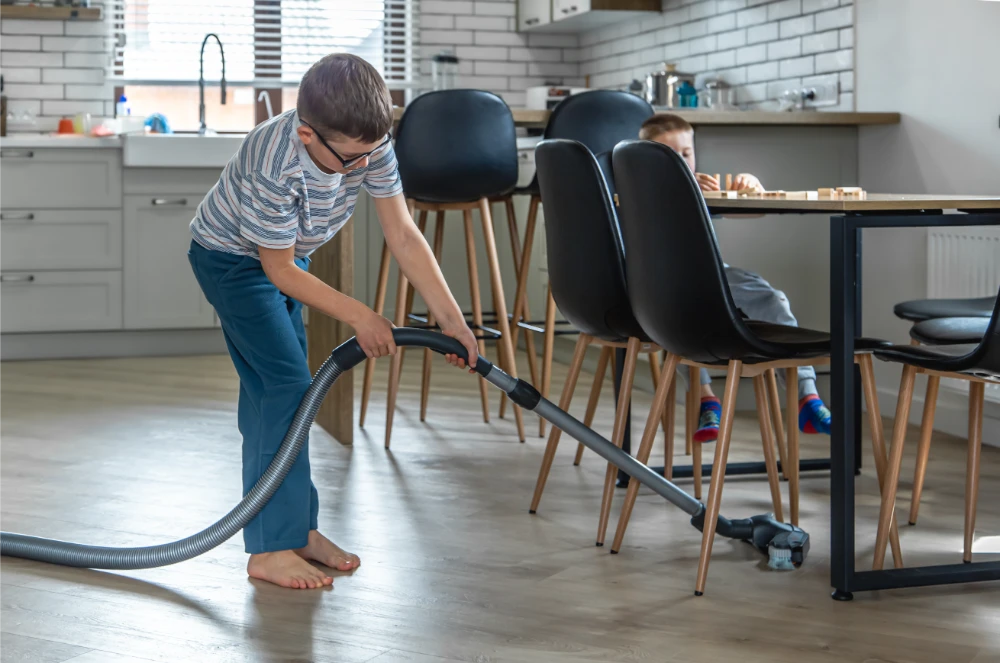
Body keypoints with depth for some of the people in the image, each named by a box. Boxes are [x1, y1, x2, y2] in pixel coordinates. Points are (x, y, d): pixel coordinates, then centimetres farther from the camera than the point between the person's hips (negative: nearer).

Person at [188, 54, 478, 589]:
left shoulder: (370, 145, -22)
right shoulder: (272, 164, -39)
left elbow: (403, 234, -17)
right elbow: (279, 270, -28)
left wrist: (451, 318, -20)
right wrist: (360, 317, -24)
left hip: (286, 258, 7)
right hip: (232, 258, -7)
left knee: (270, 392, 12)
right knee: (286, 385, -15)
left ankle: (295, 529, 19)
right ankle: (272, 549, -12)